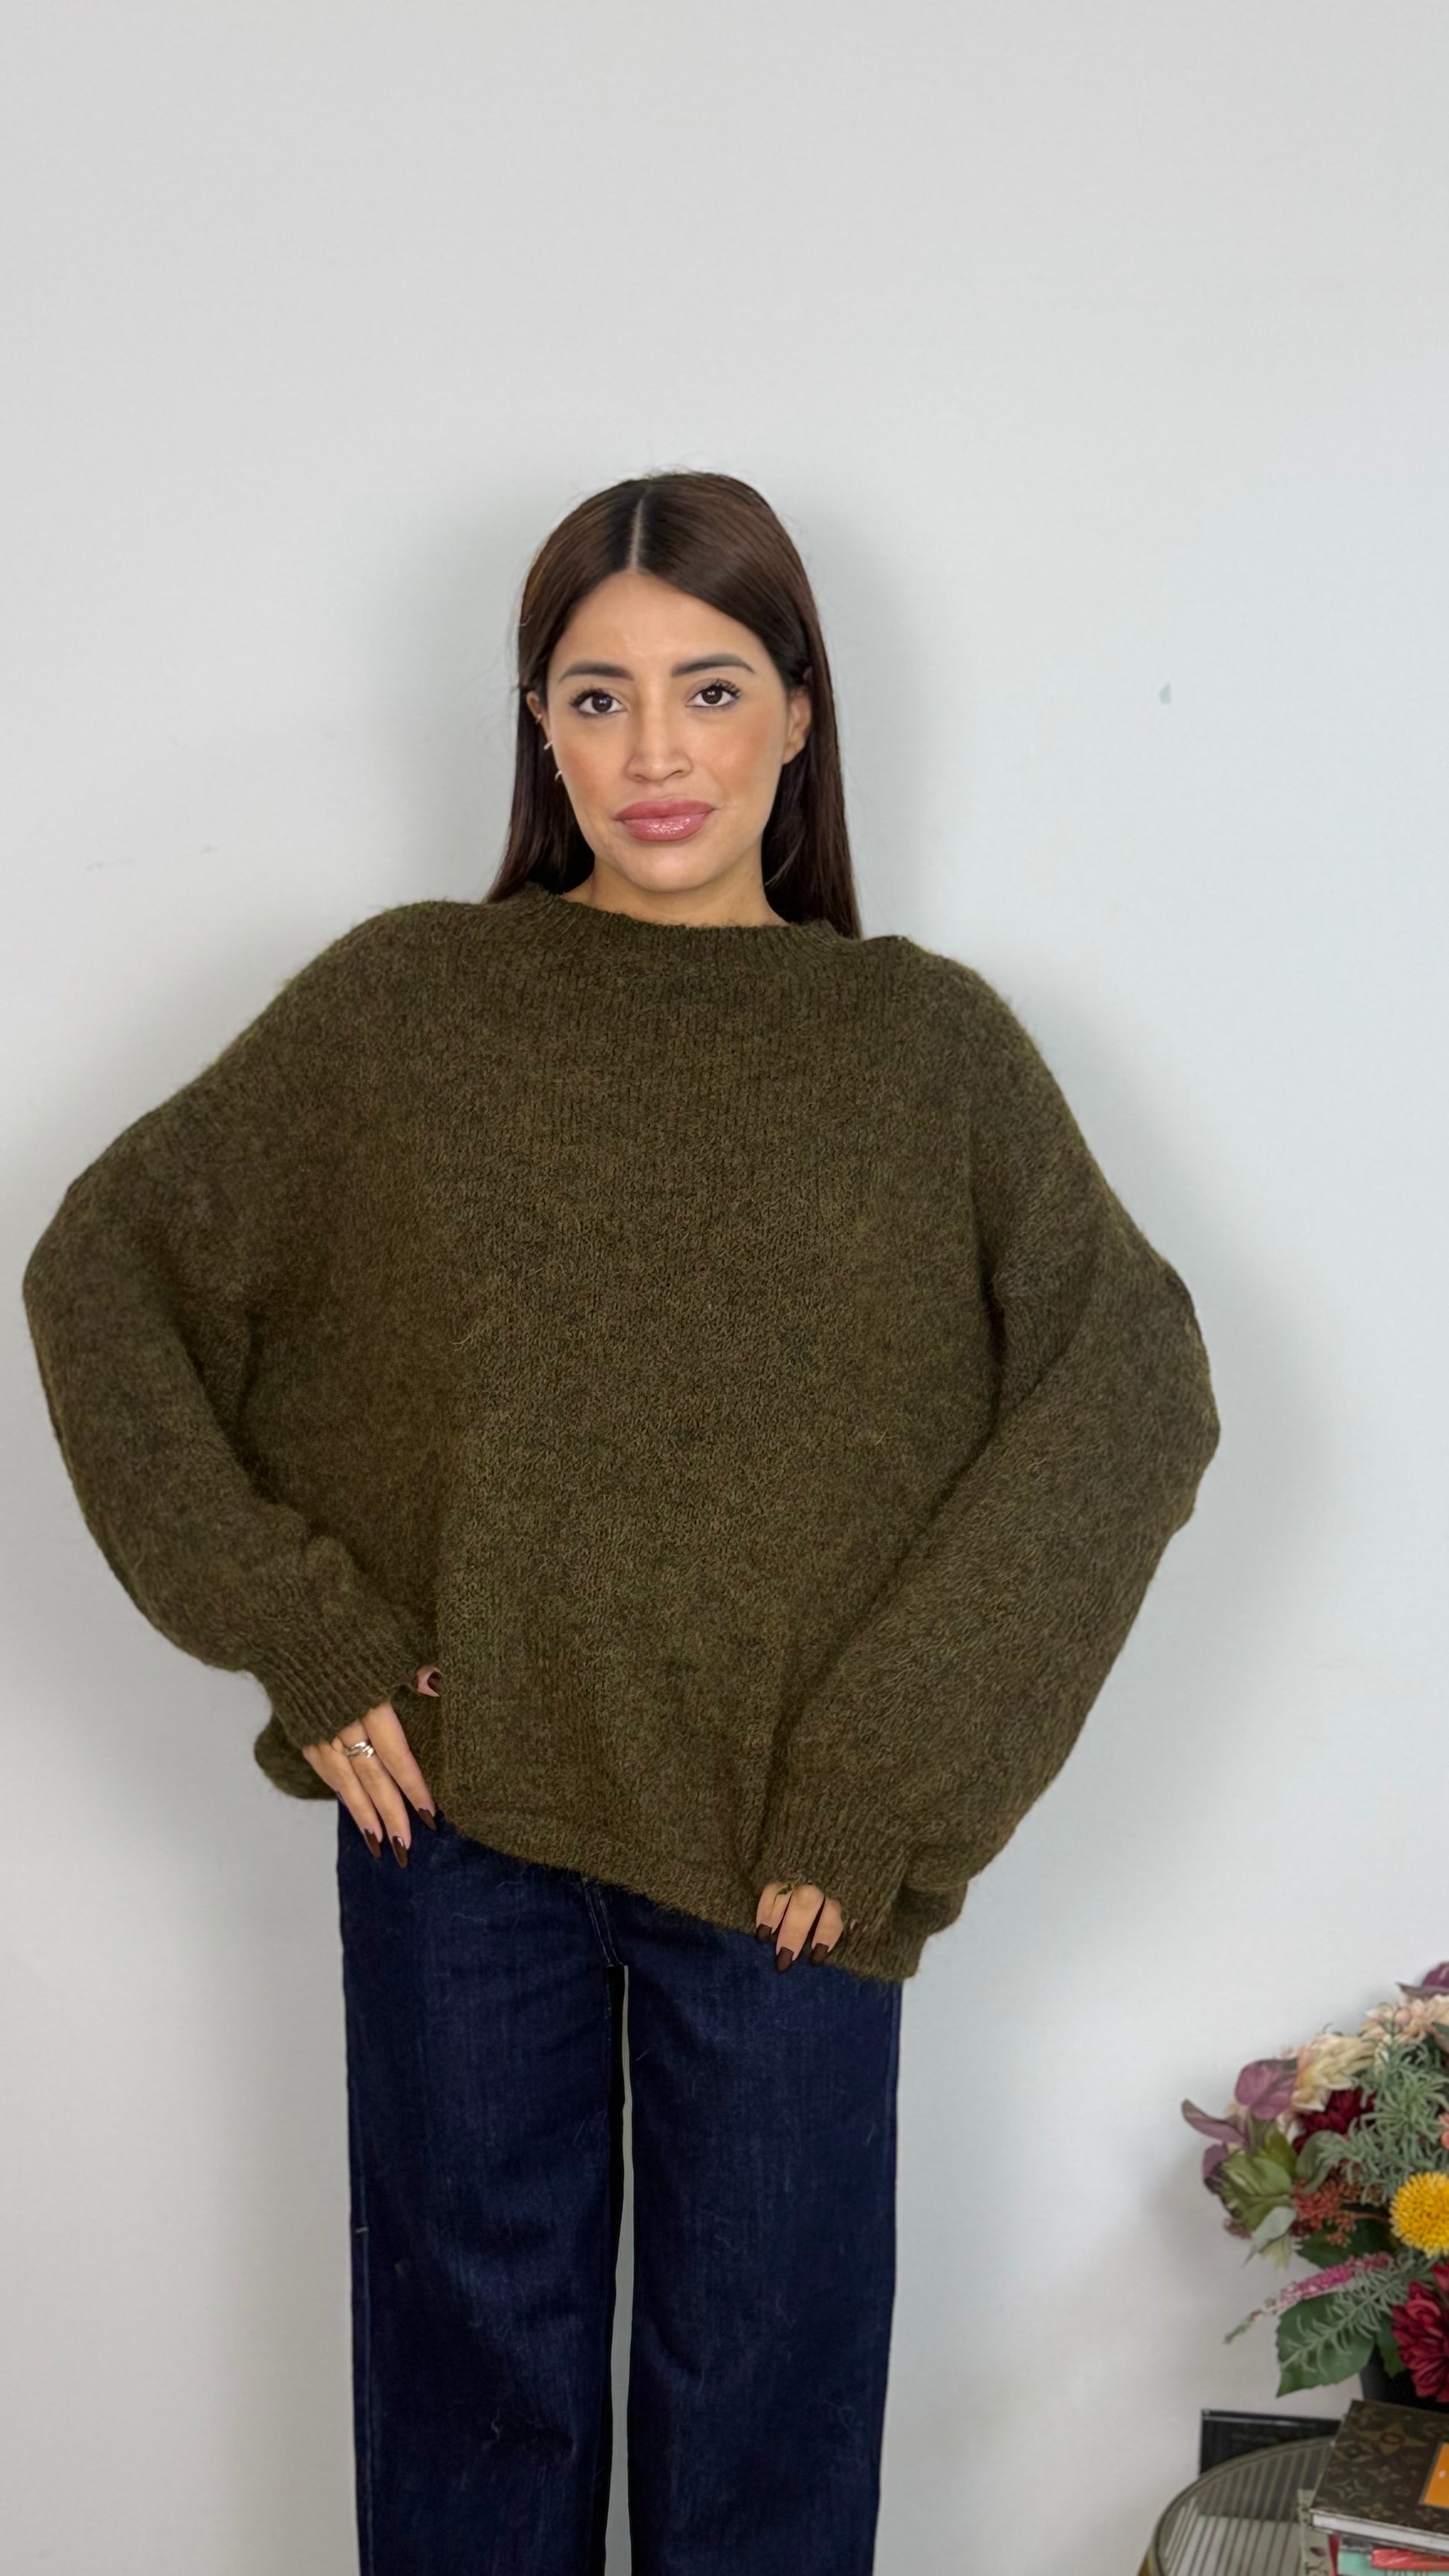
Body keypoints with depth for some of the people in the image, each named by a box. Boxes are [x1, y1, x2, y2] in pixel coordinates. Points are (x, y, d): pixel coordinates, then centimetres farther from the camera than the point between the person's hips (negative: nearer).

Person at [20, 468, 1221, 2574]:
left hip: (783, 1847, 0)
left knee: (767, 2367, 14)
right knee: (474, 2327, 16)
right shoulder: (404, 1003, -1)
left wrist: (895, 1778, -13)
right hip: (457, 1806, 1)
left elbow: (1137, 1390, -7)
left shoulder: (926, 1042, -2)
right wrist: (288, 1625, -6)